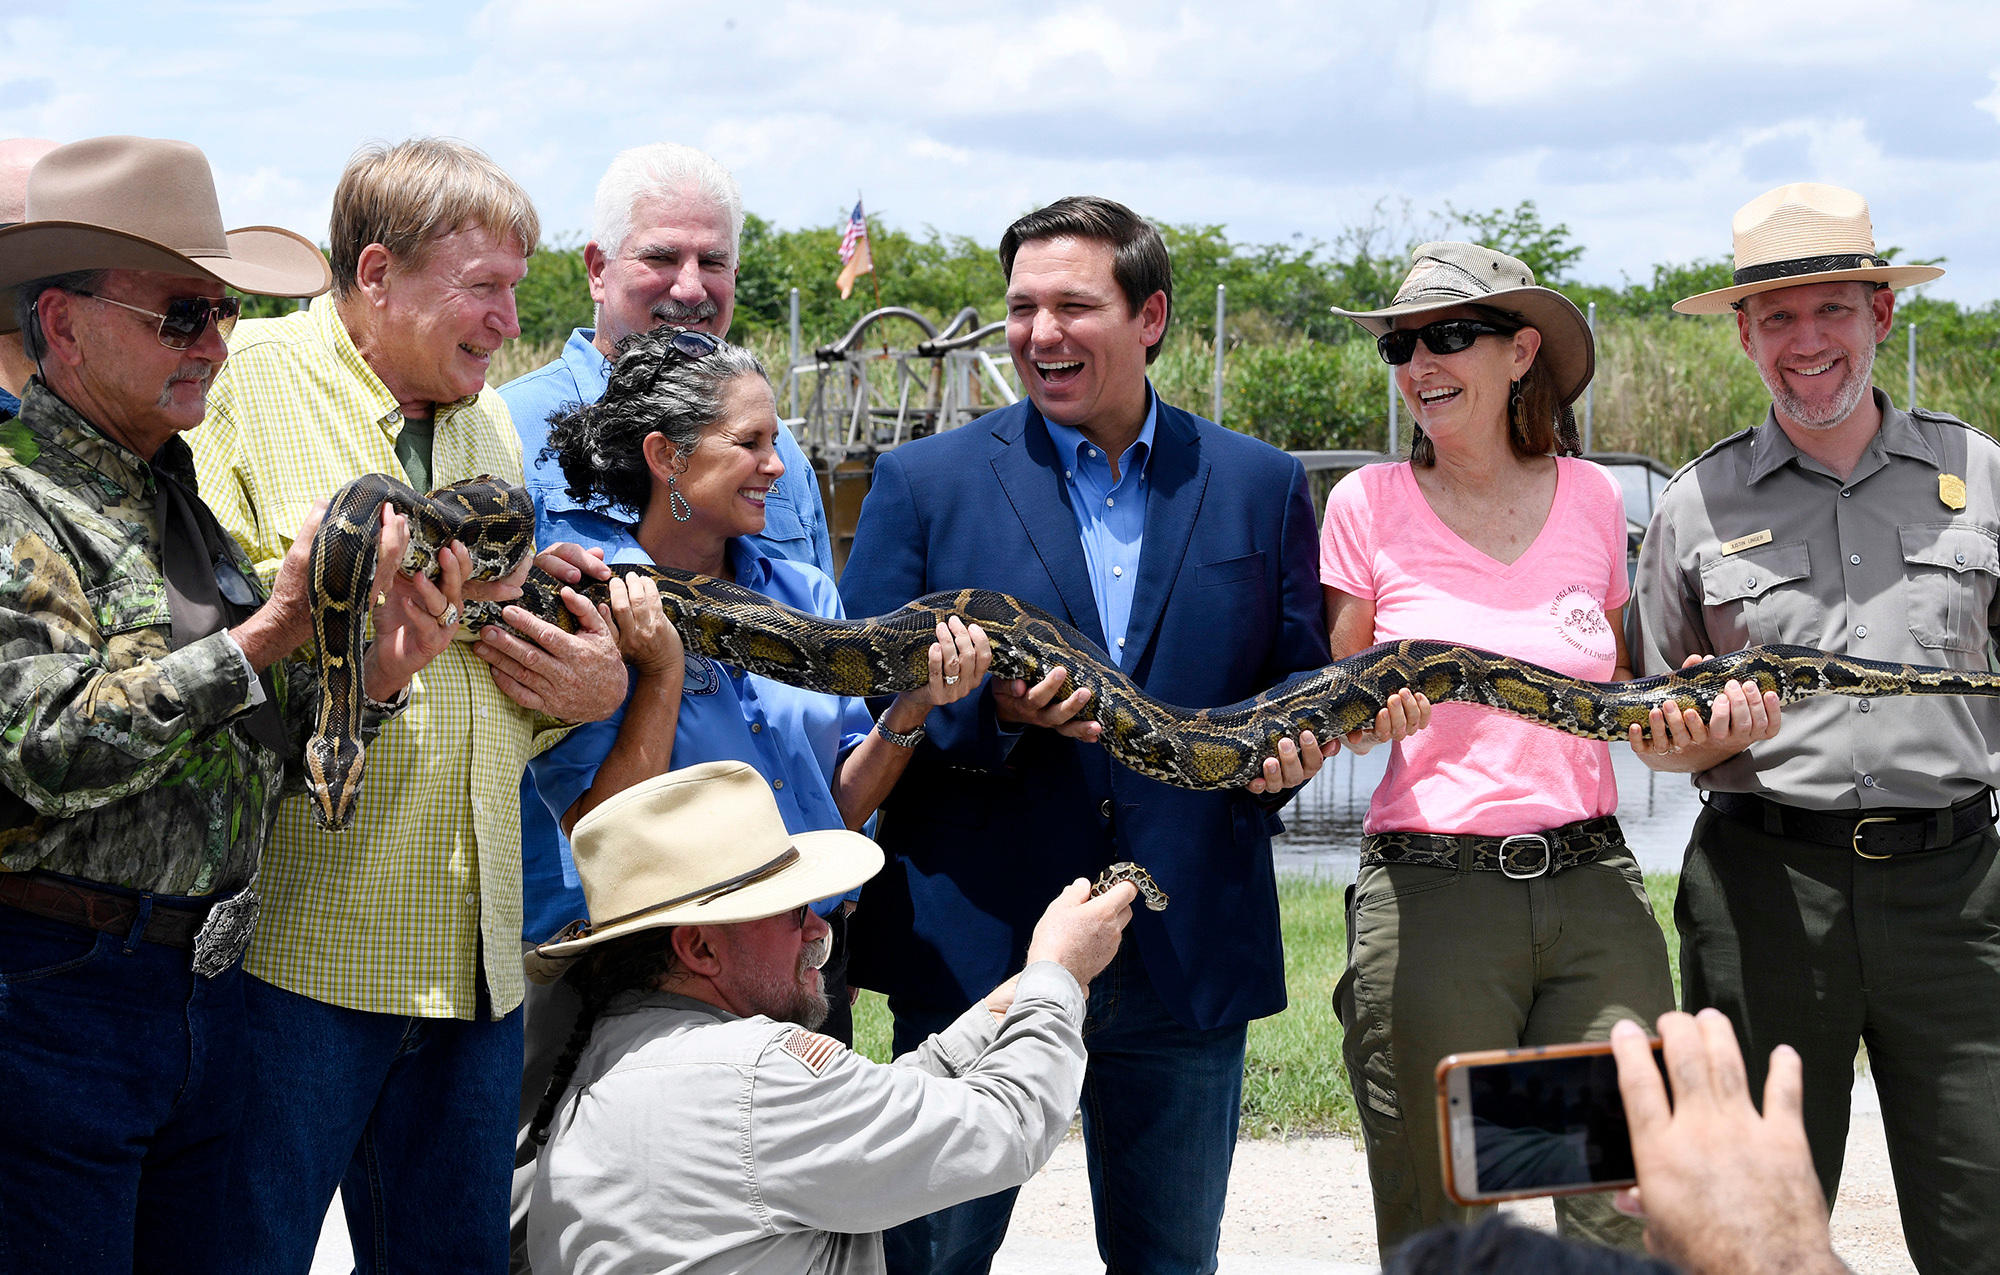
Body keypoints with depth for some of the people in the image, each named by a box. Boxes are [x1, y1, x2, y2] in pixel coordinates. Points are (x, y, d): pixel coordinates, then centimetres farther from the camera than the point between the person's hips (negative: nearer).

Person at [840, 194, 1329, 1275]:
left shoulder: (1262, 485, 8)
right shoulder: (923, 482, 3)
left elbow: (1302, 676, 14)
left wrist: (1287, 743, -9)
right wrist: (989, 709, -18)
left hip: (1189, 953, 2)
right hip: (973, 945, -1)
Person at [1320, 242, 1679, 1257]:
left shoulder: (1592, 497, 8)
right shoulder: (1369, 505, 1)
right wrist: (1379, 713, -15)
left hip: (1593, 883, 2)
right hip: (1428, 893, -2)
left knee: (1628, 1218, 0)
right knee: (1435, 1232, 3)